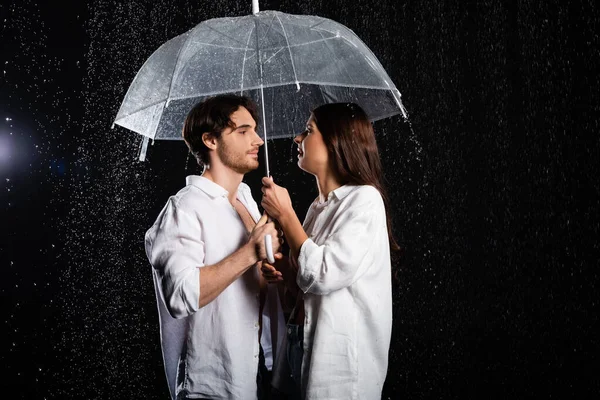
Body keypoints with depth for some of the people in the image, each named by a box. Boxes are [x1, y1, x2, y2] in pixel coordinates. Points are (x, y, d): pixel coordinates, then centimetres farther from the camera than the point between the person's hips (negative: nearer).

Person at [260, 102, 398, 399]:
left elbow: (324, 276, -25)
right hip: (300, 348, 7)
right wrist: (286, 275, -2)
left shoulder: (364, 199, -13)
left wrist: (284, 214, -15)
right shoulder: (319, 207, 9)